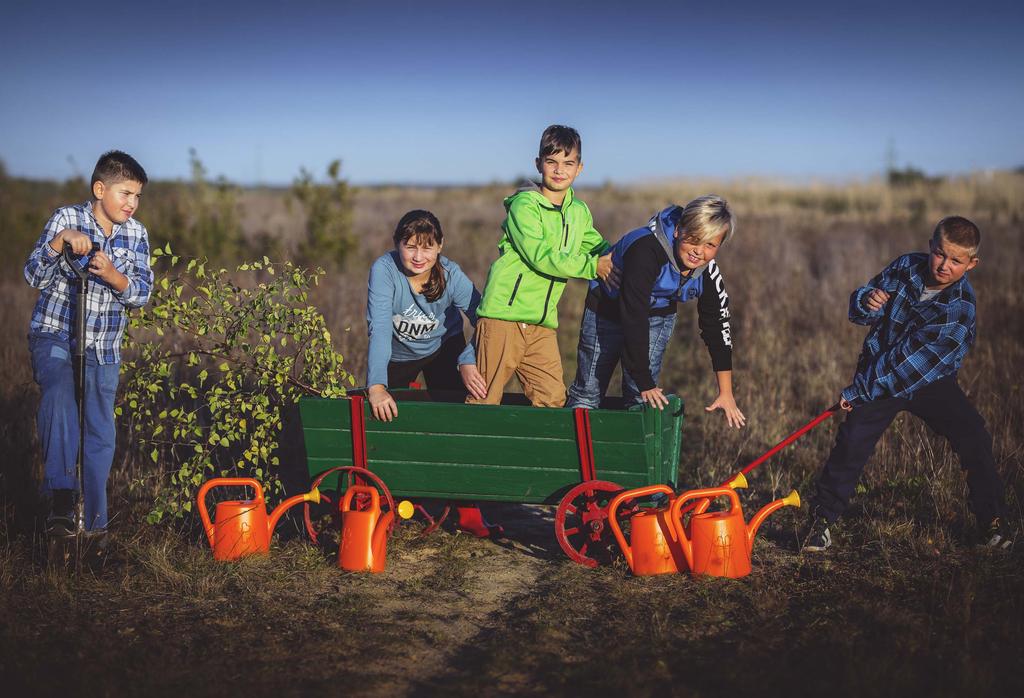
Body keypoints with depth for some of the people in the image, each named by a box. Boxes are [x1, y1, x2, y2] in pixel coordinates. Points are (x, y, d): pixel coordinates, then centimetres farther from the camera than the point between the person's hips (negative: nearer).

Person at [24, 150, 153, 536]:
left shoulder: (136, 234, 1)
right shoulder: (66, 218, -8)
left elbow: (142, 292, -5)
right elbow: (33, 276, -14)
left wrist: (114, 277, -25)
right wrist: (60, 240, -31)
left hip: (104, 348, 4)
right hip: (54, 336, -4)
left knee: (101, 434, 7)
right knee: (59, 394, -33)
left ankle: (94, 522, 22)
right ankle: (62, 499, -35)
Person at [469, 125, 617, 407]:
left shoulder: (580, 212, 15)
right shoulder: (524, 204, -8)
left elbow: (598, 246, 28)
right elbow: (541, 257, -17)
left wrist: (614, 258, 4)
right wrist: (593, 267, -12)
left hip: (543, 323, 7)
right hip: (505, 314, -6)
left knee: (553, 399, 1)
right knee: (485, 400, -3)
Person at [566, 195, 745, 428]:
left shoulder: (708, 272, -18)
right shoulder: (646, 250, -38)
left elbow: (717, 326, -8)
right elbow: (634, 318, -37)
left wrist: (726, 393, -8)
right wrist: (646, 383, -34)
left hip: (658, 316, 4)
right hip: (607, 310, -4)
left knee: (642, 400, -2)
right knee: (588, 393, 4)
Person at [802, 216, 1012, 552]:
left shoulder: (960, 307, -23)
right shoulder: (906, 267, -9)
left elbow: (918, 360, -28)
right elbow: (856, 307, 1)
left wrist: (859, 391, -29)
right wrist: (867, 303, -26)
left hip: (930, 381, -1)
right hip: (878, 373, 2)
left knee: (974, 438, -15)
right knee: (852, 442, -13)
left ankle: (992, 520, 4)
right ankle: (822, 518, 3)